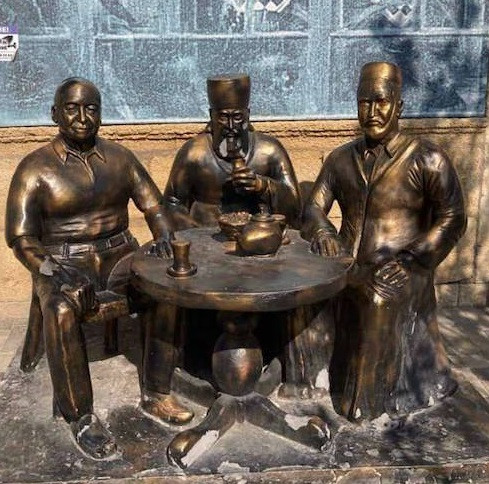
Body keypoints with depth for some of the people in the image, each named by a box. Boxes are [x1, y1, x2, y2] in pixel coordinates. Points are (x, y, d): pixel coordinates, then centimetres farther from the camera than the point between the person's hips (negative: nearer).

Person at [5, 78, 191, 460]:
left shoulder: (120, 158, 8)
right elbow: (20, 236, -7)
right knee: (61, 310, -35)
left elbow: (153, 205, 9)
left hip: (119, 254, 4)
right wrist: (51, 269, -25)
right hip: (63, 263, -3)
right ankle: (80, 417, -21)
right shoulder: (35, 168, -3)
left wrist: (163, 236, -13)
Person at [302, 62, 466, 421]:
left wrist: (409, 261, -18)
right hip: (351, 282, 4)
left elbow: (452, 220, -9)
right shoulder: (342, 159, 7)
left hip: (399, 285, -4)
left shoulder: (427, 159, -7)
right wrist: (322, 232, -16)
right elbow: (314, 207, 7)